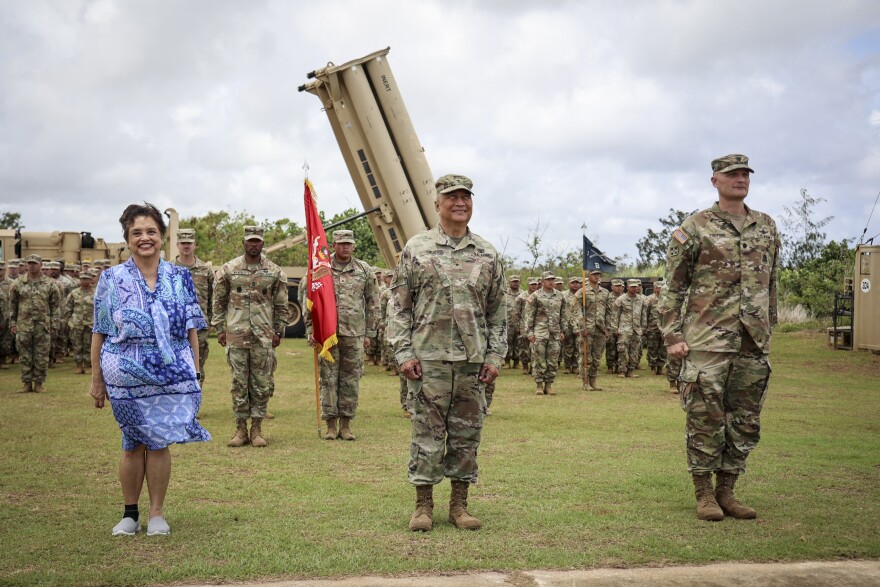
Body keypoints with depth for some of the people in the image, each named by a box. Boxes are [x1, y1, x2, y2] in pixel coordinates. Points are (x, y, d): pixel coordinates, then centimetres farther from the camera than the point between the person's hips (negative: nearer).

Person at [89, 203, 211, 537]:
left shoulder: (179, 278, 4)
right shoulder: (111, 280, 1)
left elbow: (192, 329, 7)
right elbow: (99, 333, 2)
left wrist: (195, 372, 3)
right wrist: (97, 380, 1)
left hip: (171, 376, 1)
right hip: (126, 377, 0)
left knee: (159, 443, 4)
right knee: (133, 444, 6)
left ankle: (157, 514, 17)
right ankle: (130, 513, 22)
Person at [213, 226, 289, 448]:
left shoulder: (275, 272, 5)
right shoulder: (228, 269, 3)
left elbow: (281, 305, 9)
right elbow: (219, 302, 8)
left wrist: (278, 331, 3)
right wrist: (220, 329, 3)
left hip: (264, 336, 1)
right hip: (236, 335, 0)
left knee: (262, 384, 2)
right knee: (239, 383, 3)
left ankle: (257, 429, 11)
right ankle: (241, 428, 10)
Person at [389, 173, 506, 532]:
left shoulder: (488, 255, 8)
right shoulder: (416, 249, 2)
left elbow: (498, 311, 9)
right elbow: (400, 305, 1)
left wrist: (495, 356, 1)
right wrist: (403, 352, -7)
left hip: (474, 361, 3)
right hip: (429, 358, -2)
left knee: (467, 435, 8)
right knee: (427, 434, 1)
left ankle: (459, 505, 18)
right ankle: (423, 505, 11)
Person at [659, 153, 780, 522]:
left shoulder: (767, 228, 13)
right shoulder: (694, 229, -1)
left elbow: (771, 284, 19)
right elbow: (673, 287, -1)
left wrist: (768, 329, 16)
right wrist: (672, 336, -7)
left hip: (753, 342, 5)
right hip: (707, 341, -5)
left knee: (746, 422, 9)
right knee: (706, 419, -1)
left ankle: (726, 491, 20)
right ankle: (704, 494, 11)